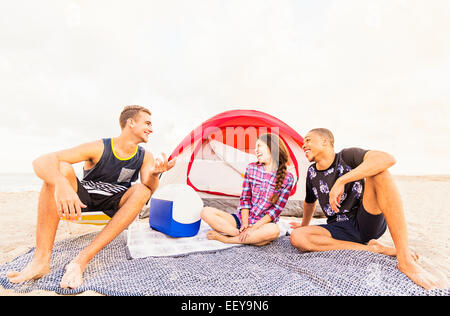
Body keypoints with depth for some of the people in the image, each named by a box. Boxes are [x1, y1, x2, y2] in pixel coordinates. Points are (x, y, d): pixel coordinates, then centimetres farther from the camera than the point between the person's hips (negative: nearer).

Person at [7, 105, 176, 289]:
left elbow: (148, 191, -22)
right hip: (83, 198, -1)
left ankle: (82, 260, -34)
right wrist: (62, 184, -50)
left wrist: (155, 174, -45)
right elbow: (42, 161, -28)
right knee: (60, 168, -28)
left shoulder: (145, 157, -8)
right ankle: (41, 260, -32)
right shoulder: (99, 148, -19)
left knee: (141, 190, -29)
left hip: (115, 204, 2)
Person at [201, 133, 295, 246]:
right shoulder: (251, 168, 3)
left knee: (274, 230, -39)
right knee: (206, 212, -17)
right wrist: (245, 224, -10)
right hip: (241, 219, 3)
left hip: (263, 224, -2)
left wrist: (254, 227, -16)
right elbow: (245, 199, 3)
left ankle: (224, 238, -21)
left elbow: (277, 209, -8)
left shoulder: (287, 178, -5)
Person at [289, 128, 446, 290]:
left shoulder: (347, 156, -8)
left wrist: (342, 180, -33)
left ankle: (405, 259, -31)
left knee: (378, 172, -28)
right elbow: (310, 202, 25)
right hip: (341, 230, 4)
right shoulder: (312, 172, 8)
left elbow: (387, 159, -28)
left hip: (367, 223, -3)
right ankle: (371, 248, -18)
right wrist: (304, 225, 36)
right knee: (296, 237, -25)